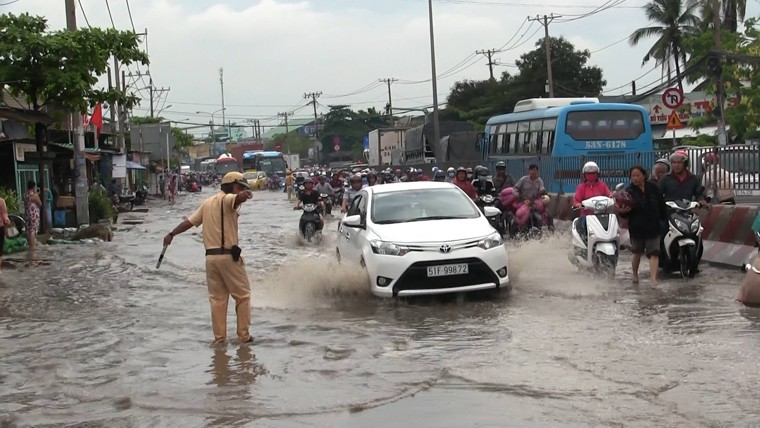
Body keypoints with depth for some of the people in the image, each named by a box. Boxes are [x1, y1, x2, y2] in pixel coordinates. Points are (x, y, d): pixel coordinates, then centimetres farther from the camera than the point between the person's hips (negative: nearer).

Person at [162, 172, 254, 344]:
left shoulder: (207, 202, 15)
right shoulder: (227, 199, -7)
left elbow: (190, 221, 18)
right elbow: (238, 198, -31)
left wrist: (172, 234, 26)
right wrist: (244, 195, -53)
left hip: (211, 256, 7)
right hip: (229, 255, -7)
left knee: (217, 298, 11)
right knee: (242, 296, 5)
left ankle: (219, 337, 11)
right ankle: (243, 335, 7)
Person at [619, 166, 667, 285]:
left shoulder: (652, 188, 0)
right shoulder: (629, 192, -6)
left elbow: (661, 205, 9)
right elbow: (626, 214, -11)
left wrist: (664, 219, 9)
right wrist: (623, 211, -33)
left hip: (653, 226, 1)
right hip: (636, 227, -1)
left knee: (654, 253, -10)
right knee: (637, 253, 16)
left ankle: (653, 279, -18)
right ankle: (635, 274, 37)